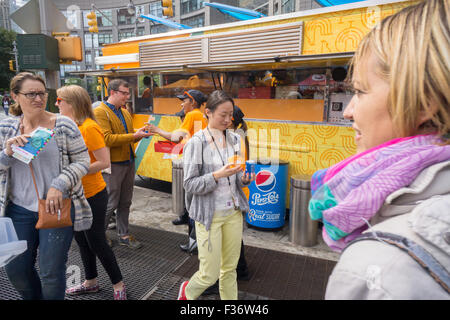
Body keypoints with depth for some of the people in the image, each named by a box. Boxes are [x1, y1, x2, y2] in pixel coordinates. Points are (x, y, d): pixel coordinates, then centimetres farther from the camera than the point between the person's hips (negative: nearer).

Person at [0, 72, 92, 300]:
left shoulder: (64, 125, -8)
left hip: (57, 207, -4)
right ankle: (33, 297, 45)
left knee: (51, 272, 4)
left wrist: (58, 186, -20)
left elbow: (83, 162, -7)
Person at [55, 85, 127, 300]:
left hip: (92, 195, -9)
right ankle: (91, 283, 39)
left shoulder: (89, 128, -19)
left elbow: (104, 162, -23)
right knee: (81, 239, 19)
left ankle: (118, 286, 21)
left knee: (96, 242, 2)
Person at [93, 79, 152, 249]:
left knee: (125, 203, 14)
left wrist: (139, 132, 0)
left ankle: (123, 235, 28)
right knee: (111, 204, 2)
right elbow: (107, 139, -21)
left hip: (128, 162, 8)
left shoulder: (125, 112, 15)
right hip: (113, 164, -7)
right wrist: (134, 136, -23)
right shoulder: (100, 112, -11)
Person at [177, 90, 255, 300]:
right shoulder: (196, 143, -12)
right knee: (210, 275, 5)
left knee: (230, 268, 15)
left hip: (233, 212, 5)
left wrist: (244, 179, -10)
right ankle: (188, 291, 38)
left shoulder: (234, 139, 4)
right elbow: (189, 184, -13)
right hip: (209, 214, -5)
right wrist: (218, 175, -26)